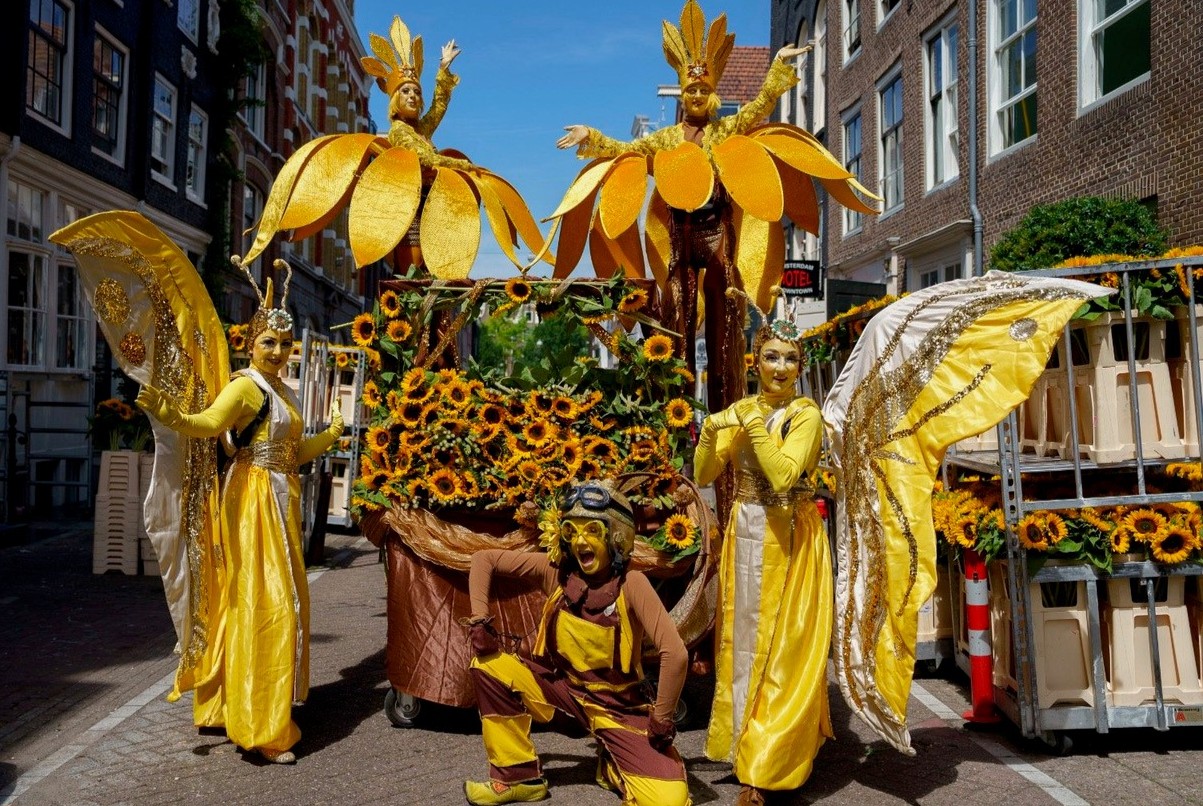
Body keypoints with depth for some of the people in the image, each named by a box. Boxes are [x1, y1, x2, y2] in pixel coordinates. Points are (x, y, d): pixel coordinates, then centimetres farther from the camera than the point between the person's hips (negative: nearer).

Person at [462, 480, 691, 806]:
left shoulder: (630, 584, -23)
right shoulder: (556, 570, -12)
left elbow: (675, 654, -31)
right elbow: (483, 559, -4)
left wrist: (661, 720, -23)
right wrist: (479, 621, -13)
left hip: (619, 705, -4)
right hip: (563, 686, 4)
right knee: (488, 665, -15)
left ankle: (614, 767, 14)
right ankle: (520, 777, 1)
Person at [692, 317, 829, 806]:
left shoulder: (806, 414, -9)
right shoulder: (741, 410, 6)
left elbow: (783, 474, -24)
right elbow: (703, 476, 0)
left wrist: (755, 424, -21)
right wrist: (710, 434, -16)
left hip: (791, 540, -5)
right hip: (745, 535, 5)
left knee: (783, 646, -1)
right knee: (742, 641, 11)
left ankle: (766, 766, 6)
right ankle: (746, 744, 27)